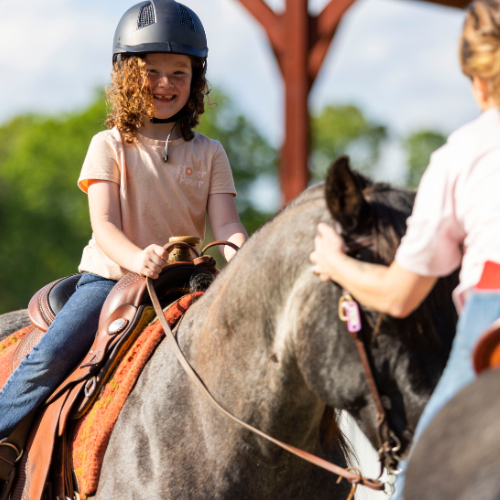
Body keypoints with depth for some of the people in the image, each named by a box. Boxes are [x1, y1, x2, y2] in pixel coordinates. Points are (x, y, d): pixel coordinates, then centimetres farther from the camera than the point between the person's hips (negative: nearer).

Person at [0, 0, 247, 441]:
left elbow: (226, 225, -4)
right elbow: (104, 225, -12)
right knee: (50, 357, -21)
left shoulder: (209, 154, 7)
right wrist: (137, 257, -35)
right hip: (110, 274, -2)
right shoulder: (110, 146, 0)